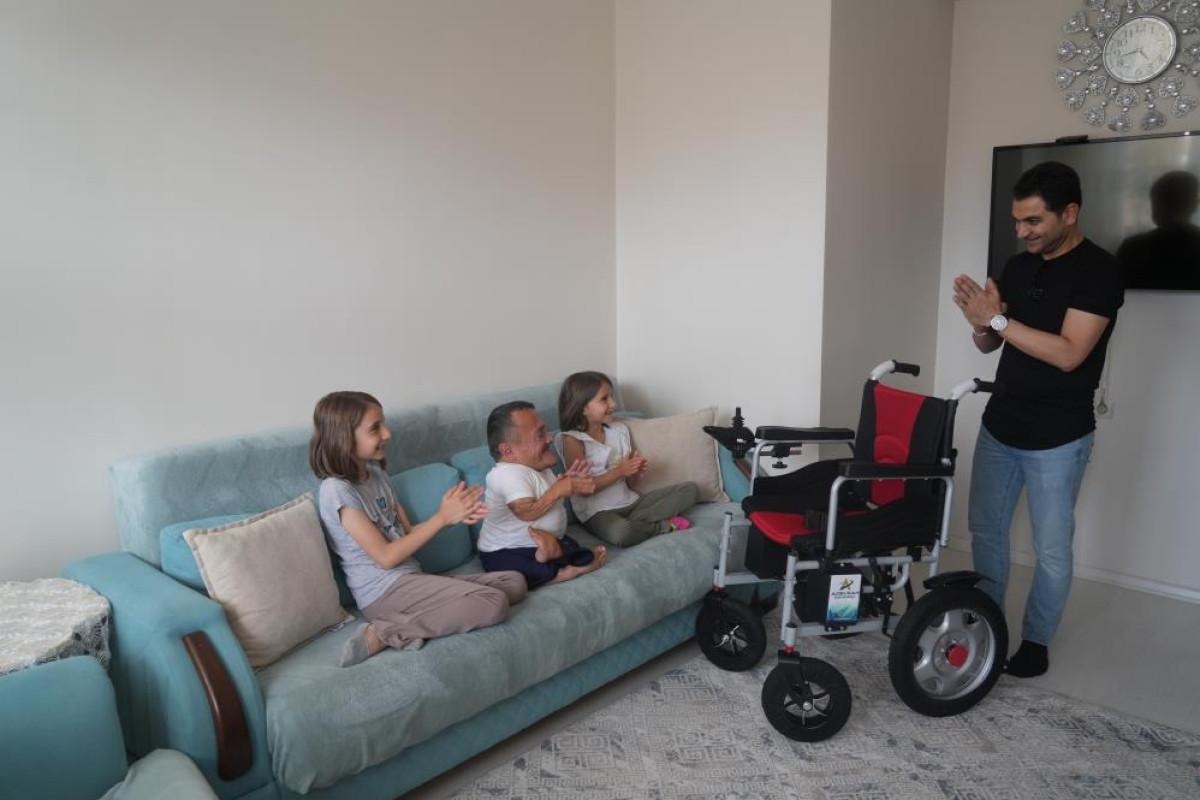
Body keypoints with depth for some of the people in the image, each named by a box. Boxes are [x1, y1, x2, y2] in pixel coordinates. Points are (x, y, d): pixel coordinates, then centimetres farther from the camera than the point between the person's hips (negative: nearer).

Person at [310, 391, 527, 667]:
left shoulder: (375, 471, 13)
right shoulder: (336, 490, -13)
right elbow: (386, 556, -14)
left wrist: (453, 516, -5)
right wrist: (442, 518, -13)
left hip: (409, 580, 9)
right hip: (385, 590, -9)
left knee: (514, 583, -1)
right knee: (494, 603, -24)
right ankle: (384, 633, -16)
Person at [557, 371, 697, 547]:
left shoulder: (620, 430, 10)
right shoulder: (573, 440, -9)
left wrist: (636, 471, -7)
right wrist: (618, 471, -20)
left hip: (630, 501, 7)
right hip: (598, 512, -7)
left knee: (690, 489, 0)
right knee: (620, 532, -41)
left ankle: (634, 522, -15)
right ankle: (665, 525, -11)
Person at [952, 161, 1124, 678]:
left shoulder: (1098, 271, -13)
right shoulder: (1018, 266, 6)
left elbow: (1068, 353, -24)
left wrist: (997, 319, -25)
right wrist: (982, 323, -13)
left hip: (1057, 439, -6)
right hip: (999, 426, 6)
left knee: (1051, 548, 8)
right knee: (985, 529, 14)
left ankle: (1037, 639, 25)